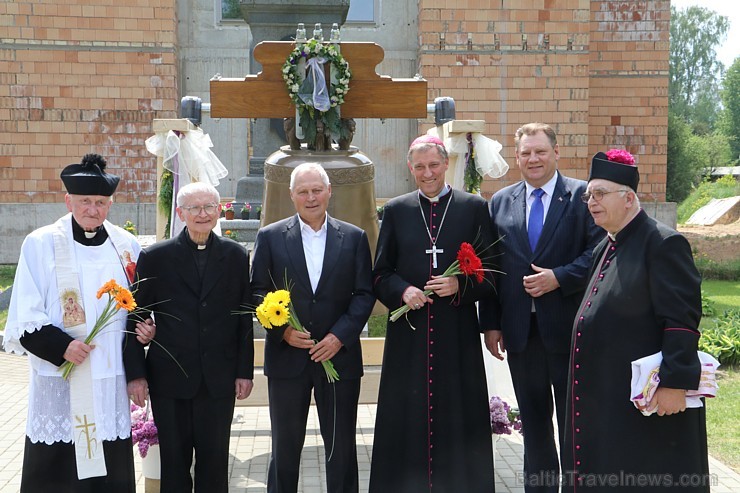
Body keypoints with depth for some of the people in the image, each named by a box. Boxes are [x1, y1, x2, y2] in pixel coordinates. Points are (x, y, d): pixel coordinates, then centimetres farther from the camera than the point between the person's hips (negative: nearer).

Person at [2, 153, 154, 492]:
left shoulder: (127, 246, 7)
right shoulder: (41, 244, -4)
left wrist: (144, 329, -3)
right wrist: (61, 347, -20)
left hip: (110, 379, 3)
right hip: (58, 379, -3)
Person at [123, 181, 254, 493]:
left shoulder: (236, 256, 3)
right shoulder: (155, 257, -1)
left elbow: (245, 319, 5)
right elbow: (135, 318, 1)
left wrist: (245, 371, 3)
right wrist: (135, 373, -3)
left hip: (219, 380, 1)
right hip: (170, 380, -1)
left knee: (214, 461, 8)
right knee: (174, 462, 9)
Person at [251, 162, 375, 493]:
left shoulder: (354, 238, 5)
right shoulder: (270, 237, 3)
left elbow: (365, 293, 1)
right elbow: (257, 292, 2)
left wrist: (341, 335, -11)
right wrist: (282, 330, -13)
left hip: (339, 357, 0)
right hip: (286, 357, 0)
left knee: (342, 447, 8)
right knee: (285, 447, 10)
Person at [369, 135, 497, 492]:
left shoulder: (474, 208, 5)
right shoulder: (396, 210, 9)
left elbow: (489, 274, 4)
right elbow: (381, 274, 10)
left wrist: (460, 286, -14)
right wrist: (402, 291, -9)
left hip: (457, 334, -1)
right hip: (408, 333, 1)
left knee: (457, 420, 2)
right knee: (407, 420, 3)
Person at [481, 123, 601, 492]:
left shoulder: (583, 196, -3)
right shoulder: (500, 202, 8)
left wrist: (559, 278, -19)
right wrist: (491, 324, 3)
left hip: (567, 329, -4)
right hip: (519, 331, 4)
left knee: (574, 420, 6)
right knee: (533, 420, 14)